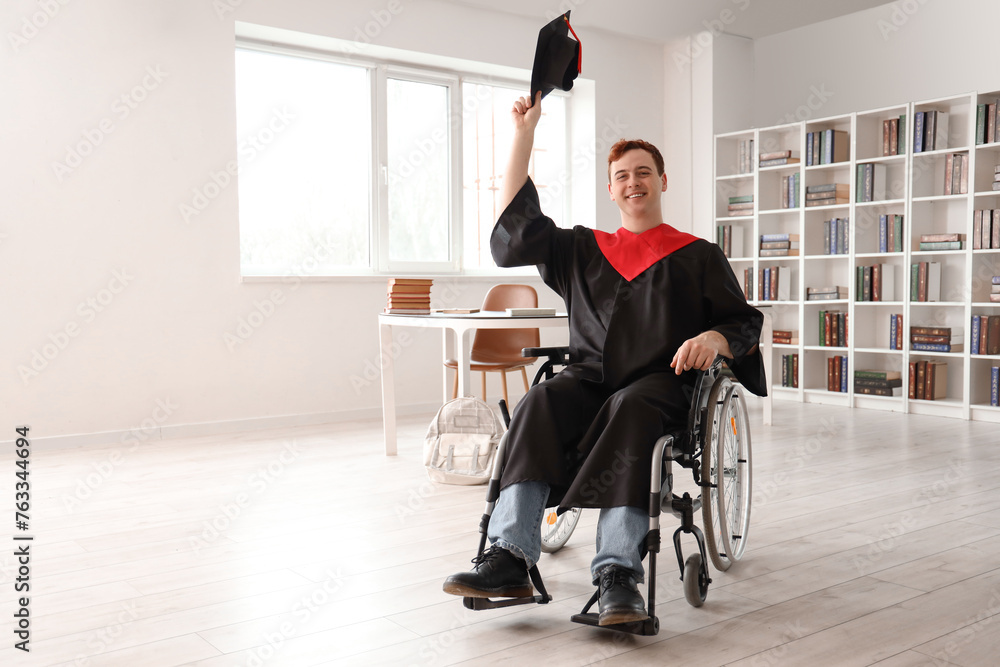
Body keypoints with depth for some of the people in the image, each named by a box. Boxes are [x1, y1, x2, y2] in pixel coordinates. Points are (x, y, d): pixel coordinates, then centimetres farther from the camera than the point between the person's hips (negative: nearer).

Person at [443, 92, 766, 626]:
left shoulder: (698, 255, 17)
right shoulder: (583, 250, 25)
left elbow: (744, 324, 10)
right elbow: (515, 225, 17)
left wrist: (713, 339, -16)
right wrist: (524, 133, 15)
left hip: (661, 382, -2)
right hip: (590, 376, 3)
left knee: (629, 409, -38)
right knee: (541, 402, -31)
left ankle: (618, 573, -47)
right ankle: (510, 558, -41)